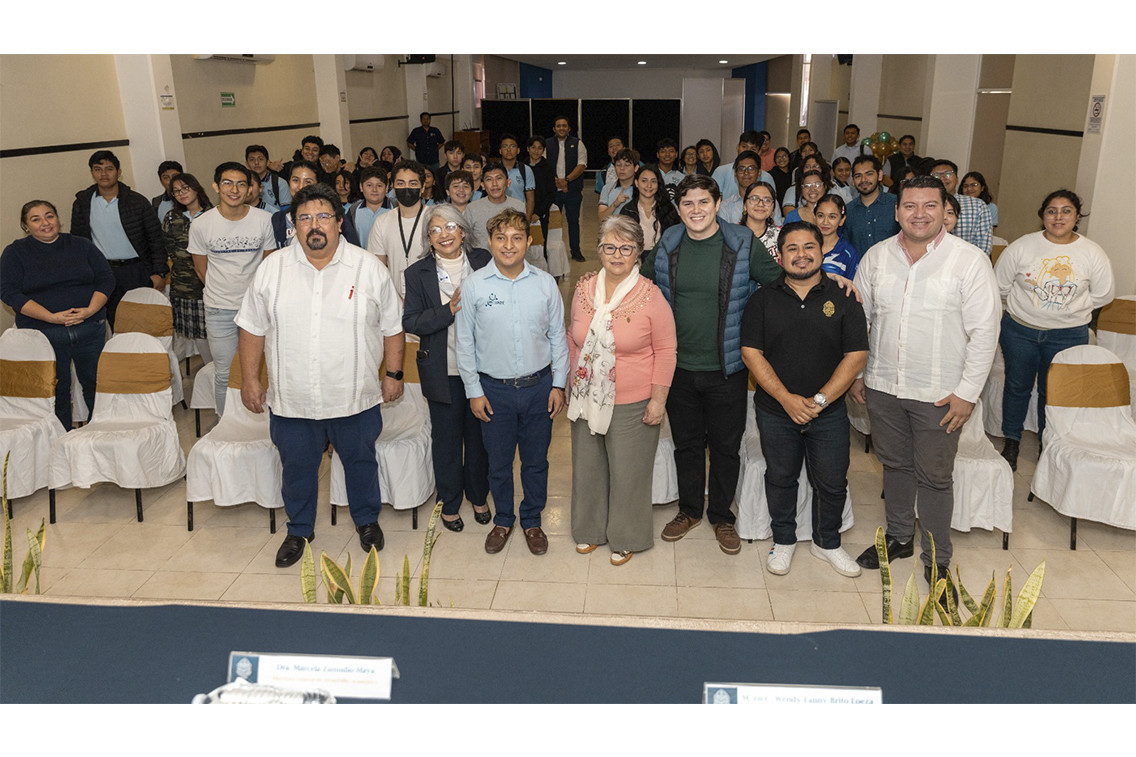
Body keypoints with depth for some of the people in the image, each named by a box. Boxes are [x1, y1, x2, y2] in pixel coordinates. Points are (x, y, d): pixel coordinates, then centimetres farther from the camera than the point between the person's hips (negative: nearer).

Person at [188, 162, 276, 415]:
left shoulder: (264, 220, -4)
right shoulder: (201, 224, -5)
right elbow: (202, 269, 7)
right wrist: (222, 292, 11)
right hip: (219, 310, 0)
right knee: (224, 374, 6)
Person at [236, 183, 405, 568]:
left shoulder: (369, 268, -5)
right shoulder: (272, 269, -1)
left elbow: (392, 326, 2)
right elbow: (253, 328, 4)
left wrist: (394, 374, 2)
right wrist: (250, 379, 3)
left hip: (356, 399, -1)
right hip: (291, 399, 1)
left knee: (361, 462, 17)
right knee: (297, 468, 16)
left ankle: (367, 519, 41)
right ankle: (299, 530, 38)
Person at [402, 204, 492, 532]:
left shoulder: (483, 261, 1)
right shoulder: (417, 274, -2)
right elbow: (410, 322, -8)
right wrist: (449, 310, -19)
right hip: (443, 372, -1)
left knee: (479, 435, 14)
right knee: (446, 439, 10)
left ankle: (478, 496, 34)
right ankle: (449, 503, 29)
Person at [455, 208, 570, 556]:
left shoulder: (545, 283, -3)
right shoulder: (473, 285, -7)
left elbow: (558, 336, 5)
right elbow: (465, 342, -1)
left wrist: (558, 384, 3)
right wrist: (474, 391, -1)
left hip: (539, 386, 1)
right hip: (495, 389, -1)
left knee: (536, 461, 13)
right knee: (498, 462, 13)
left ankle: (532, 520, 34)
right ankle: (503, 520, 35)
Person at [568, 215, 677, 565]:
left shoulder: (650, 296, -13)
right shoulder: (583, 288, 0)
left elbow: (666, 350, -8)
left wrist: (658, 399, -10)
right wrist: (572, 381, 12)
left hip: (632, 405, -4)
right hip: (586, 399, 4)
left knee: (627, 472, 9)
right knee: (588, 467, 18)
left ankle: (625, 537, 31)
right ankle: (591, 529, 40)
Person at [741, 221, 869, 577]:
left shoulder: (843, 299, -3)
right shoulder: (763, 300, -1)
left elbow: (857, 355, -6)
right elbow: (751, 352, -6)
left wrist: (821, 399, -15)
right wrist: (786, 398, -16)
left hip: (829, 413, 0)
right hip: (776, 411, 0)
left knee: (832, 483, 10)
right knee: (780, 479, 14)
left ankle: (827, 543, 33)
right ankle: (783, 540, 35)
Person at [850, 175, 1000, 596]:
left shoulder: (969, 261, -9)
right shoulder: (876, 256, 3)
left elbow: (984, 331, -8)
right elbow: (860, 317, 11)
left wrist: (967, 393, -11)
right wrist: (855, 373, 10)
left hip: (939, 395, -4)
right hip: (882, 387, 4)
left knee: (934, 477, 5)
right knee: (894, 464, 18)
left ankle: (937, 560, 22)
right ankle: (899, 537, 38)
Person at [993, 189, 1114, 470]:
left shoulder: (1092, 253, -6)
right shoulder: (1022, 246, -8)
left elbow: (1103, 294, 5)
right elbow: (1000, 286, 3)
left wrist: (1069, 308, 0)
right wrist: (1023, 306, 6)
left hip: (1068, 335, 0)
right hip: (1019, 331, 0)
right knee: (1017, 387, 13)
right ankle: (1011, 443, 29)